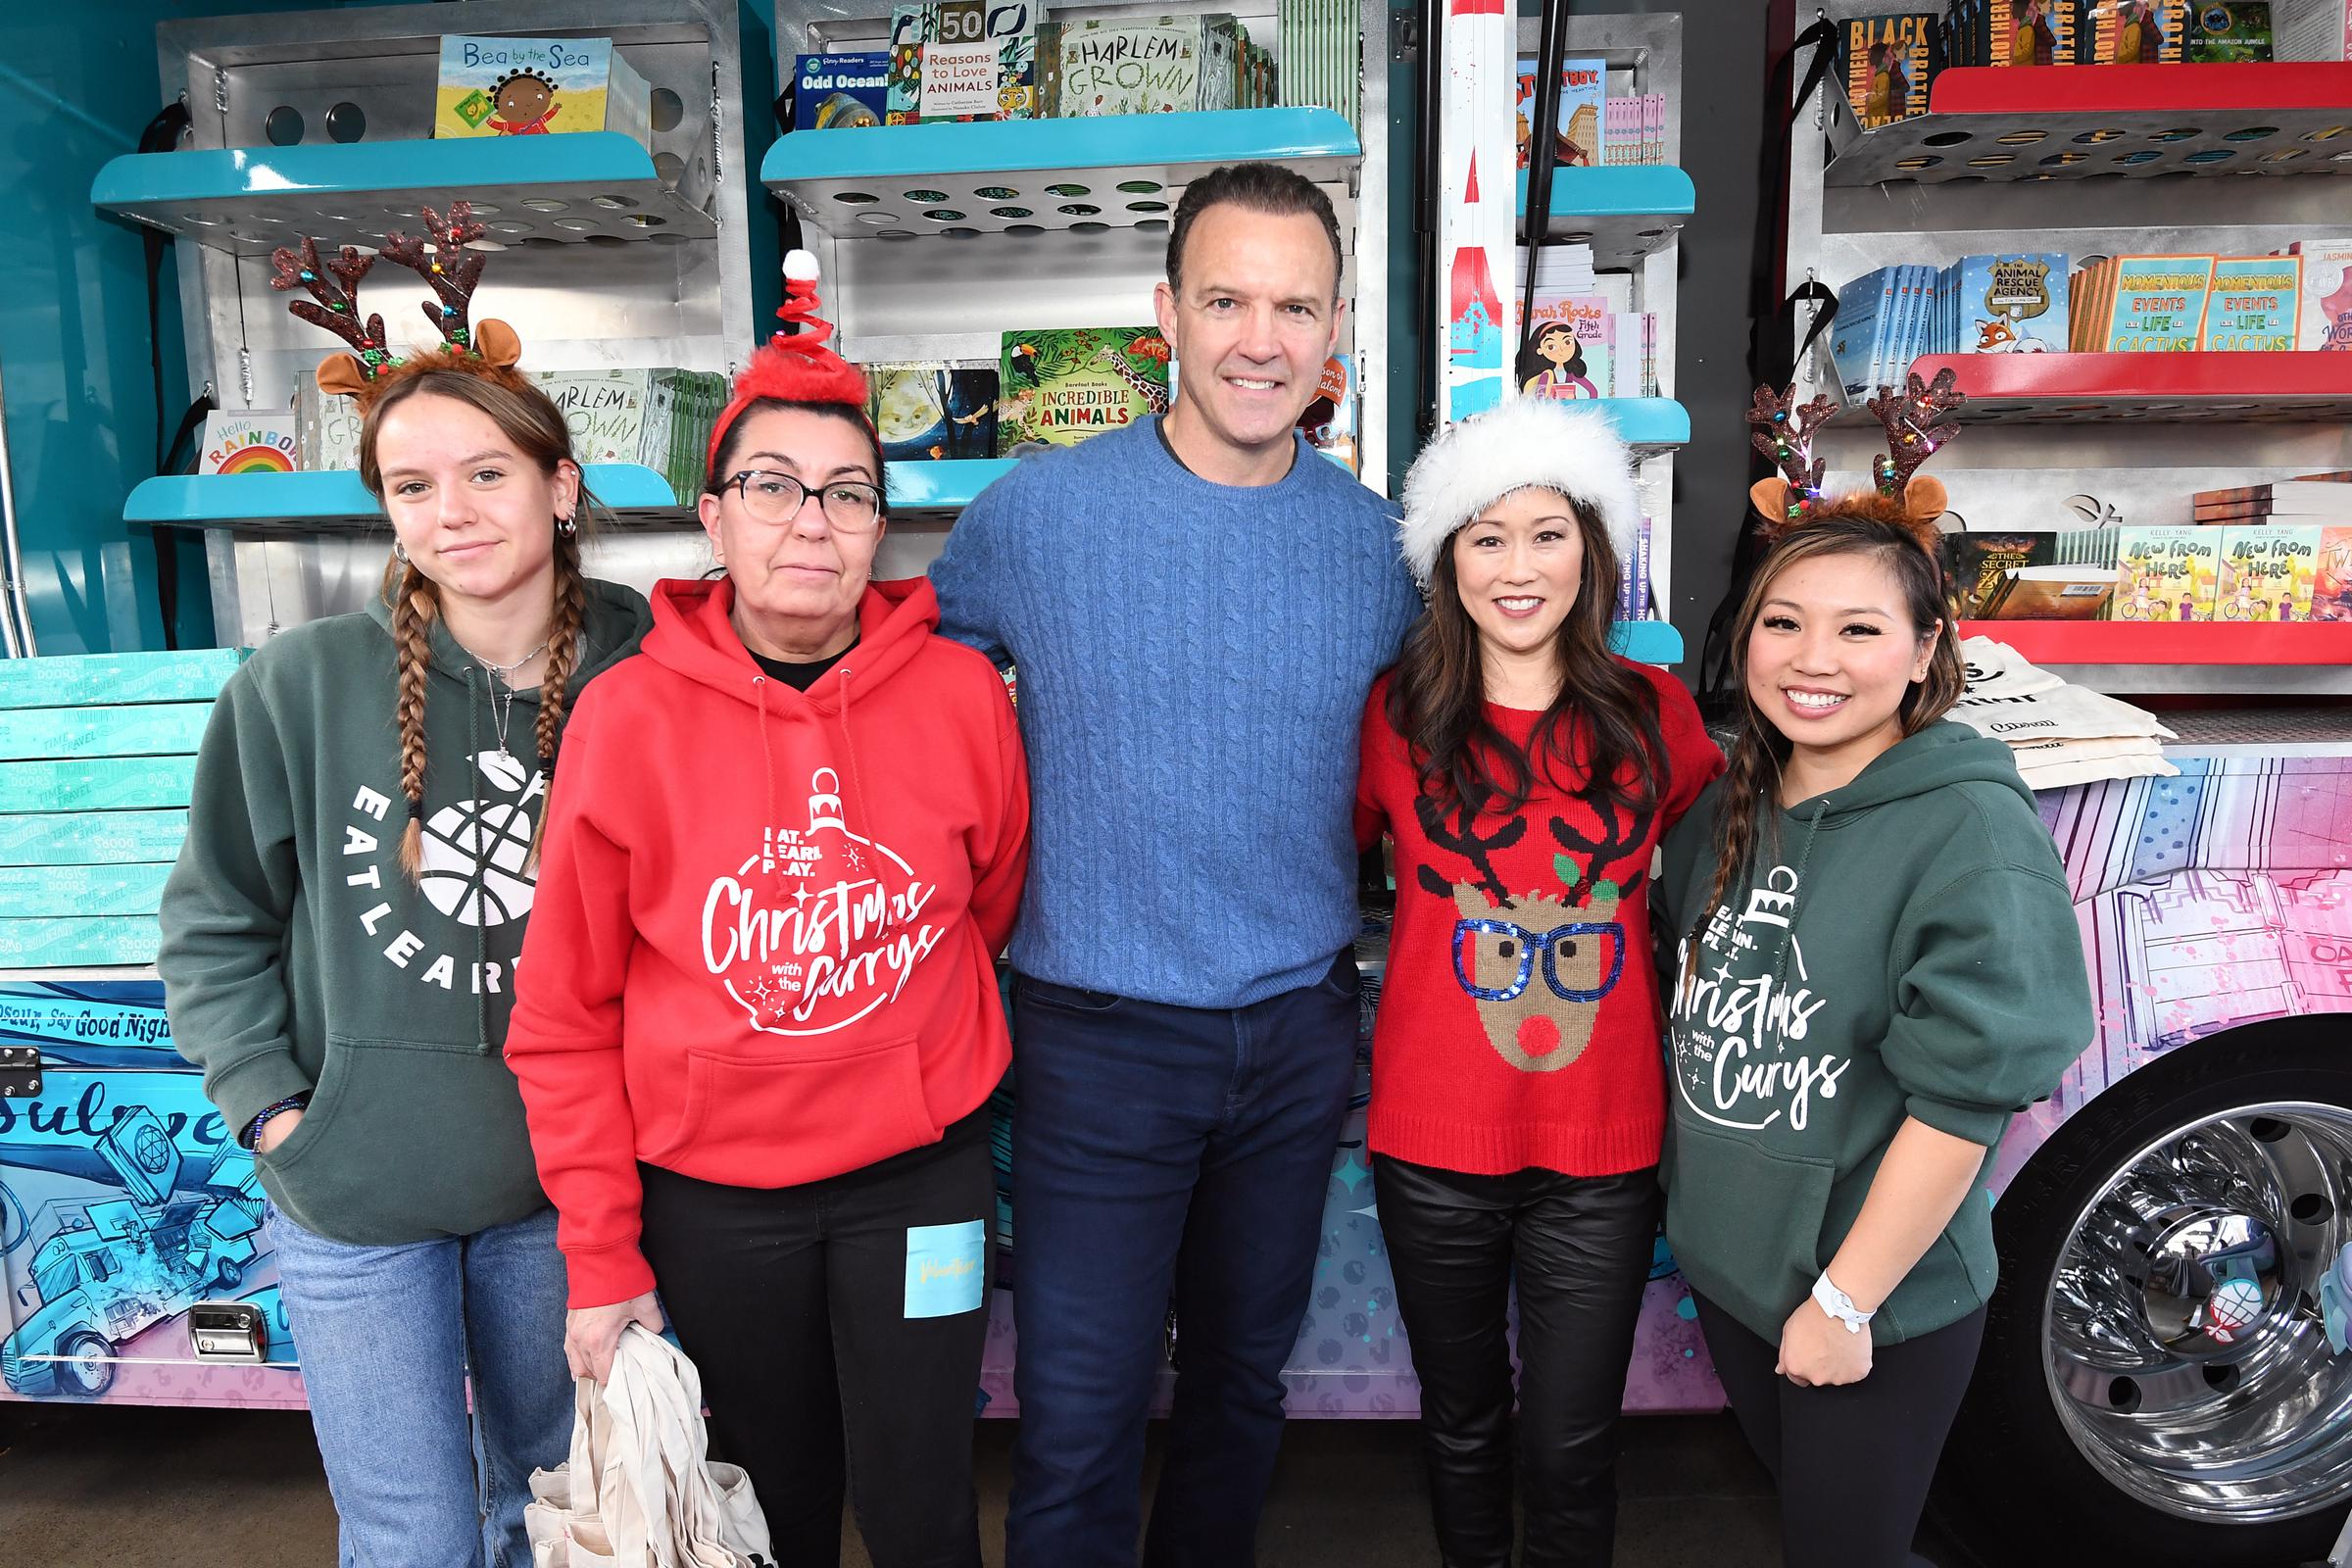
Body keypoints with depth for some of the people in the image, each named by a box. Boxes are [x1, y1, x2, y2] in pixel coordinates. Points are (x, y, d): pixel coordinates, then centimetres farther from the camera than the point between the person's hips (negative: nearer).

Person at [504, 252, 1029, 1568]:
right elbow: (566, 1015, -4)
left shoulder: (962, 695, -10)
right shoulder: (628, 719, -11)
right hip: (713, 1188, 0)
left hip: (919, 1172, 0)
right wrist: (603, 1259, -2)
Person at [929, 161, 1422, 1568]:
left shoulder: (1378, 543, -1)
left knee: (1245, 1378, 22)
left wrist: (1318, 887, 5)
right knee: (1080, 1422, 5)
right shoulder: (1035, 514, -10)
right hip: (1103, 1031, -3)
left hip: (1302, 1029, 3)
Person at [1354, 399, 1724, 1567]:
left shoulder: (1653, 715, -1)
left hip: (1603, 1146, 1)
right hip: (1434, 1139, 0)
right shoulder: (1396, 715, -4)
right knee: (1461, 1423, 19)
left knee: (1570, 1446, 10)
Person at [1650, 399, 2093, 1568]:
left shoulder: (1974, 828, -20)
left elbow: (1965, 1092, -21)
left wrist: (1846, 1300, -18)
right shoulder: (1731, 806, -1)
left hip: (1881, 1304, -6)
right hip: (1724, 1260, 6)